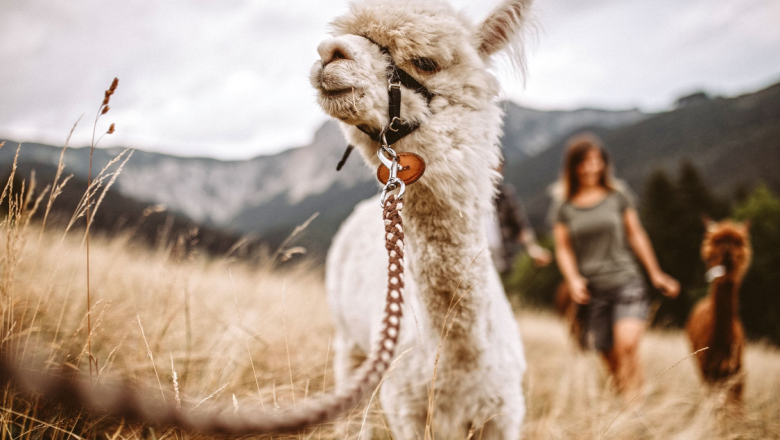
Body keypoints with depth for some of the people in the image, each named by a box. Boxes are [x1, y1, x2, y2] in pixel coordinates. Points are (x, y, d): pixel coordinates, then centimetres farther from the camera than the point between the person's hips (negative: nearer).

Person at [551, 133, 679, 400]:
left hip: (626, 281, -1)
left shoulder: (618, 195, 6)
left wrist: (656, 275, 16)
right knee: (611, 359, 3)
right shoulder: (564, 207, 5)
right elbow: (563, 248, 5)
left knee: (627, 346, -20)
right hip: (592, 291, 1)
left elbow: (636, 235, 12)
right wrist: (573, 279, -13)